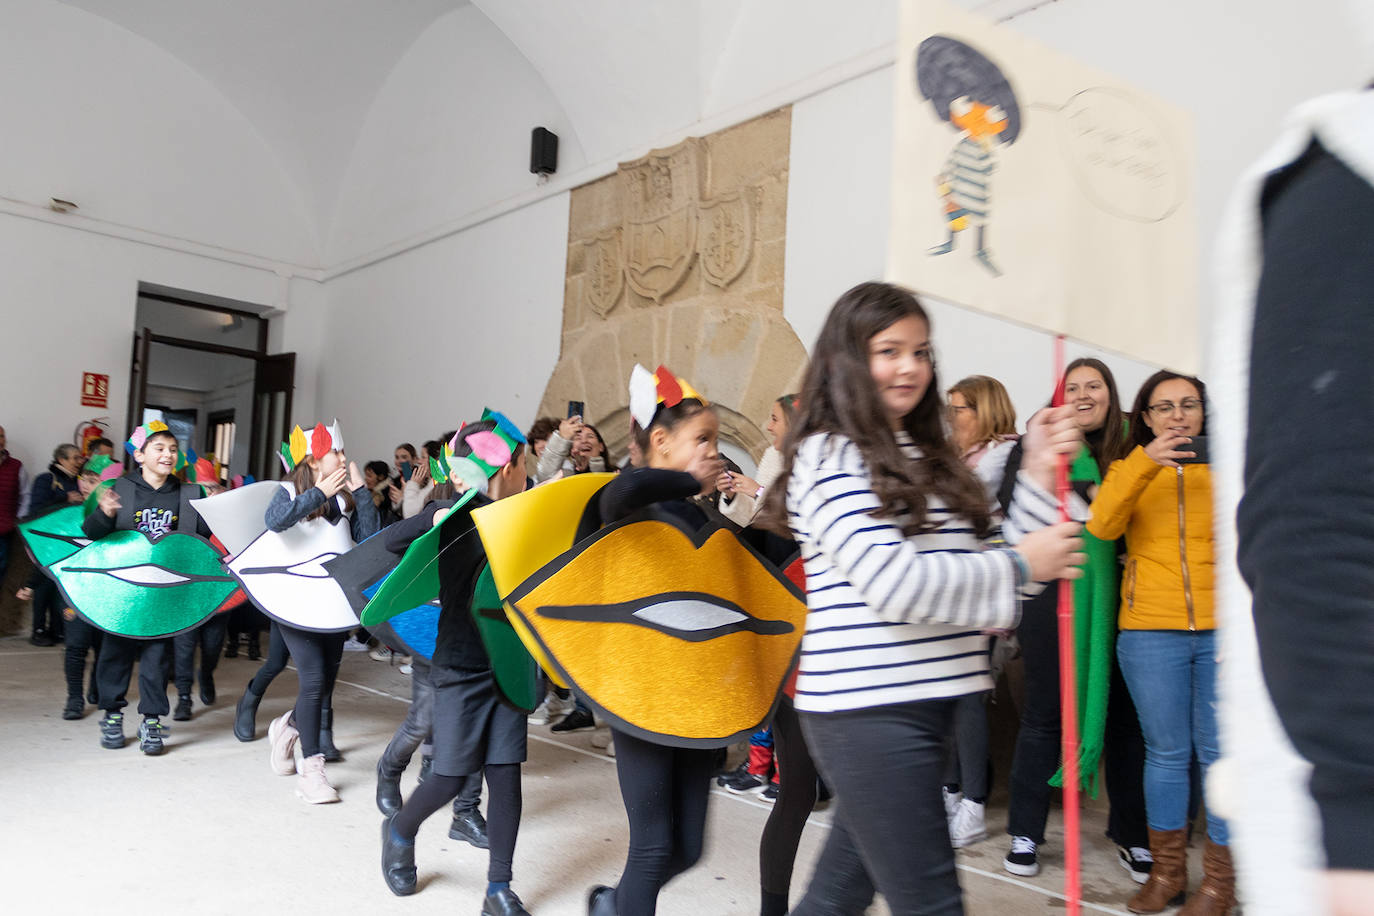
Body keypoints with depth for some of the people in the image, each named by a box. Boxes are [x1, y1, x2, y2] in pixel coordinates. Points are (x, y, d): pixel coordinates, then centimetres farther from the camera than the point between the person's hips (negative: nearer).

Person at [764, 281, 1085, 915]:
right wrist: (1020, 566, -10)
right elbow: (893, 584, -19)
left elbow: (982, 563, 13)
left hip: (926, 701, 8)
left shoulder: (928, 459, 16)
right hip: (867, 707, -8)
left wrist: (1038, 476, 4)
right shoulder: (828, 455, -9)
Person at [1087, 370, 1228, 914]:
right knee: (1167, 753, 9)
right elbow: (1103, 525, -12)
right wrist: (1144, 462, -20)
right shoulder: (1131, 469, 9)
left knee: (1220, 754, 5)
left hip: (1222, 630, 0)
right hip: (1150, 631, 0)